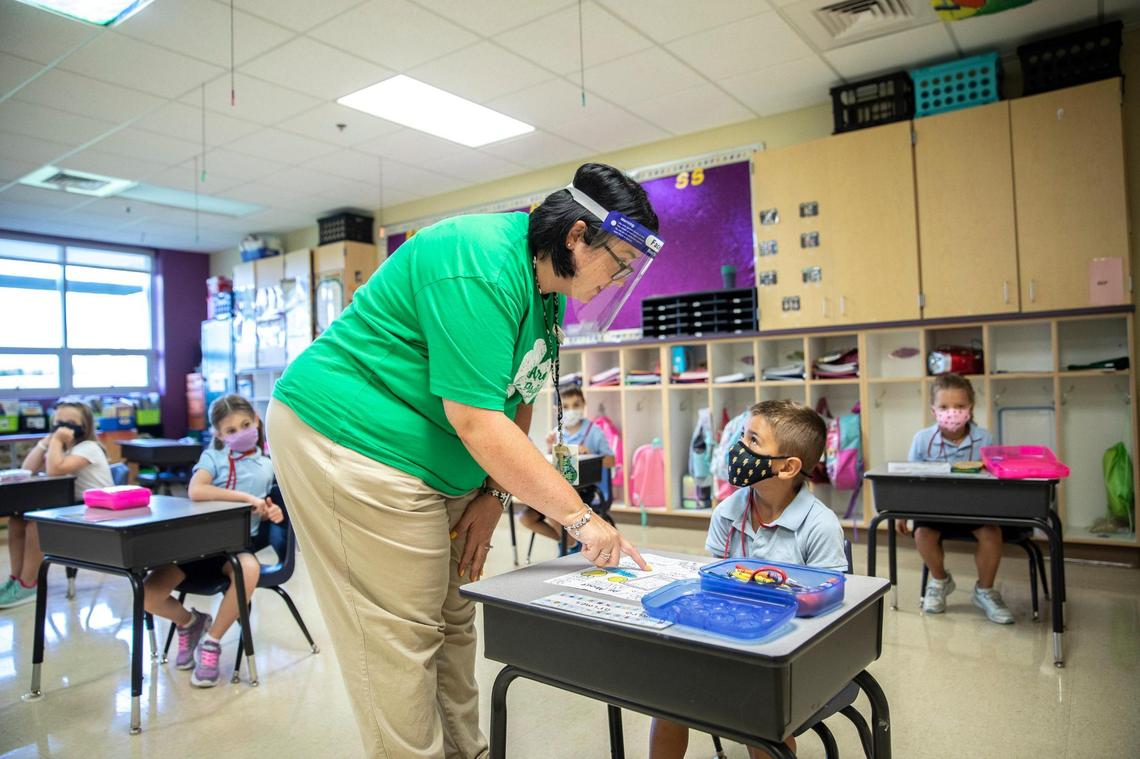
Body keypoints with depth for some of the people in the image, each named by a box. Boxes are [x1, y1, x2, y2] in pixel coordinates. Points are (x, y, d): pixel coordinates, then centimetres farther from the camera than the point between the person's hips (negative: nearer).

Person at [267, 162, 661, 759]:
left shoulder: (546, 288, 5)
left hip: (429, 462, 10)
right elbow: (476, 421, -30)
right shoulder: (481, 267, -26)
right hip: (352, 442, -10)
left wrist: (492, 493, 0)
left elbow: (515, 402, 10)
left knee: (451, 620, 14)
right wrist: (578, 517, -27)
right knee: (401, 640, -3)